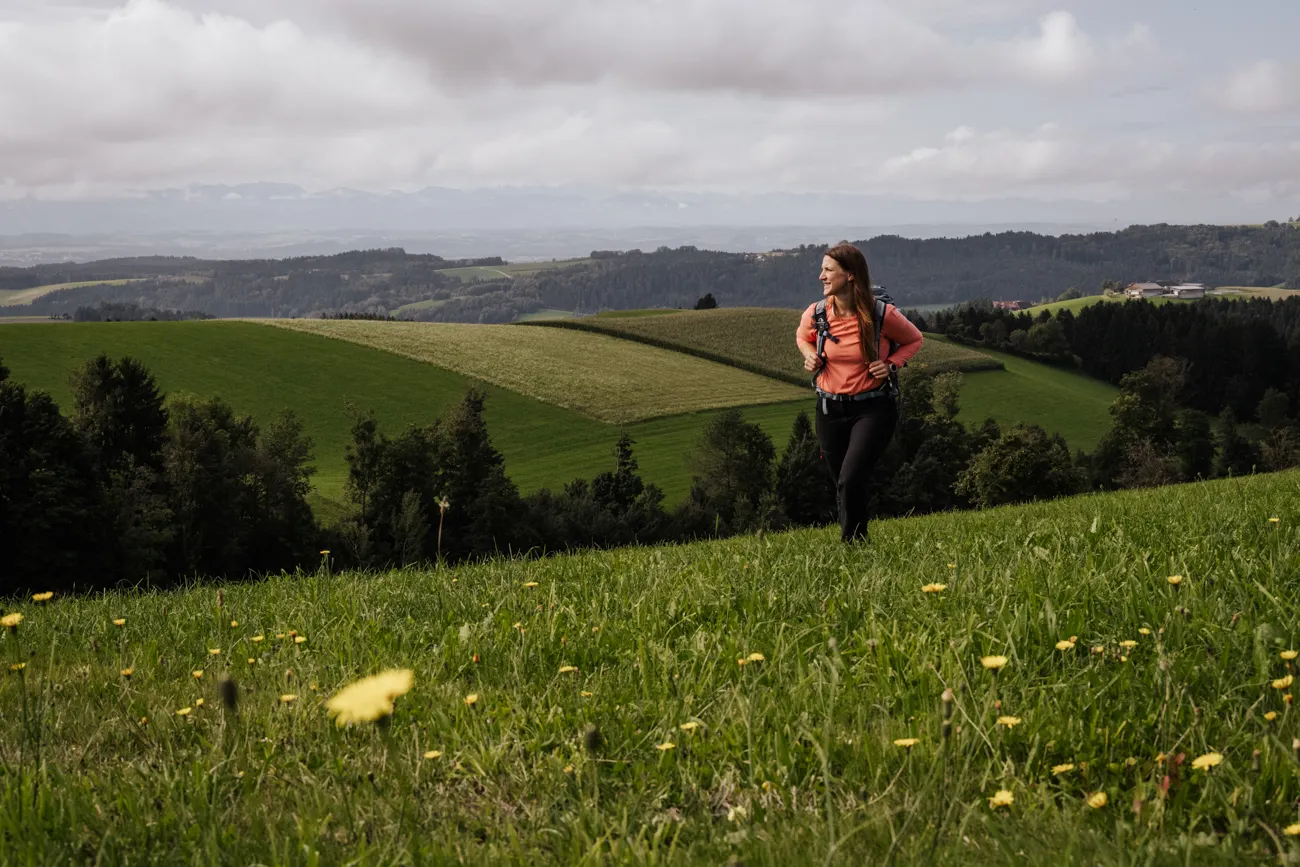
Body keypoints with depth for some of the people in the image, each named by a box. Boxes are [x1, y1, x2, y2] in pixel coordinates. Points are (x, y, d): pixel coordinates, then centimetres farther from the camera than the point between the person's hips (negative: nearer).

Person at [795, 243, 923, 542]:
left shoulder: (882, 315, -15)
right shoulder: (816, 313, -6)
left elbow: (914, 340, 4)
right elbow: (802, 337, 18)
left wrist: (891, 364, -12)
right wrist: (809, 355, -3)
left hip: (873, 409, -4)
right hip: (830, 410, 4)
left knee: (850, 481, -19)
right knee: (843, 486, 13)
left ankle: (852, 544, -2)